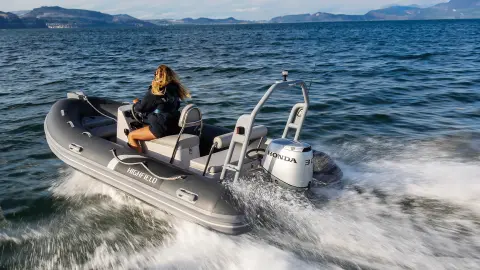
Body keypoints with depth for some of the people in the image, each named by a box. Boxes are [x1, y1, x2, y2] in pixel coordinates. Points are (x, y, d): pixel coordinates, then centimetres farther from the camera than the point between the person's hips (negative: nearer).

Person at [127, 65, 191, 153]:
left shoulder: (155, 91, -15)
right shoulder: (175, 88, 5)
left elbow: (141, 108, -9)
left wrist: (136, 103, 14)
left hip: (161, 128, -8)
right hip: (174, 127, 8)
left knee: (131, 136, 6)